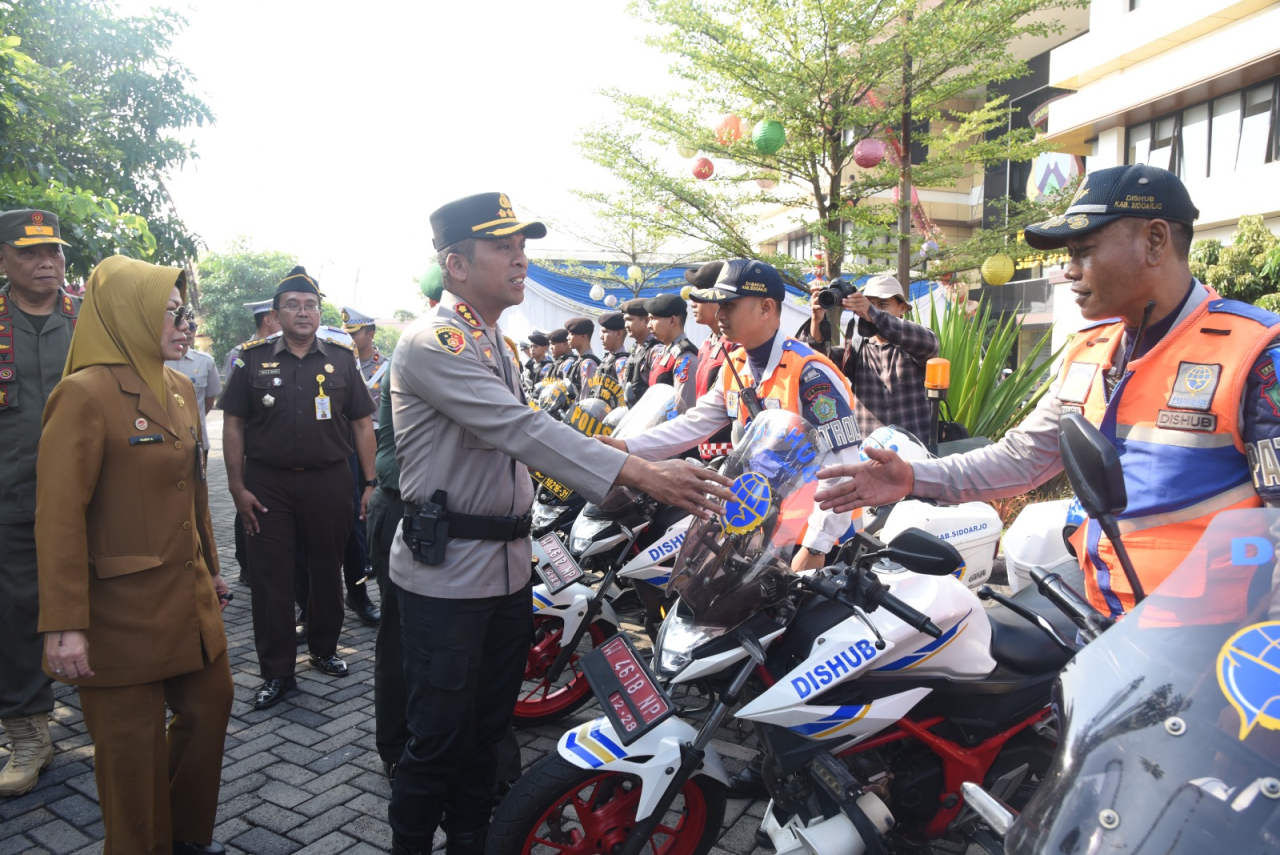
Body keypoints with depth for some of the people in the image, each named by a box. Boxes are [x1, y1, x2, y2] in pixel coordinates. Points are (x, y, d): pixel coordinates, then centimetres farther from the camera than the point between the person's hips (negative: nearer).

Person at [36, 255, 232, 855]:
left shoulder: (181, 390, 8)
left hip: (188, 595, 8)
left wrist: (210, 571, 18)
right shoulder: (85, 393, -16)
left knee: (210, 705, 17)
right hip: (123, 608, -8)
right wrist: (63, 624, -21)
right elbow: (59, 515, -19)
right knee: (132, 743, 8)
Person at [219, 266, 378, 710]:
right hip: (267, 483, -1)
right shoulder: (254, 359, 3)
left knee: (326, 572, 12)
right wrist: (237, 487, -4)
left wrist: (370, 483, -1)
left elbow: (362, 423, 6)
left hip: (329, 482, 1)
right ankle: (277, 672, 15)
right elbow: (233, 424, 2)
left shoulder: (341, 359, 5)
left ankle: (323, 649, 32)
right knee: (270, 578, 4)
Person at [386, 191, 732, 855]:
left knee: (488, 726, 18)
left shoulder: (494, 341, 14)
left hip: (507, 564, 9)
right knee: (441, 739, 2)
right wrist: (641, 474, -34)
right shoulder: (434, 341, -17)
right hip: (446, 573, -8)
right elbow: (521, 429, -29)